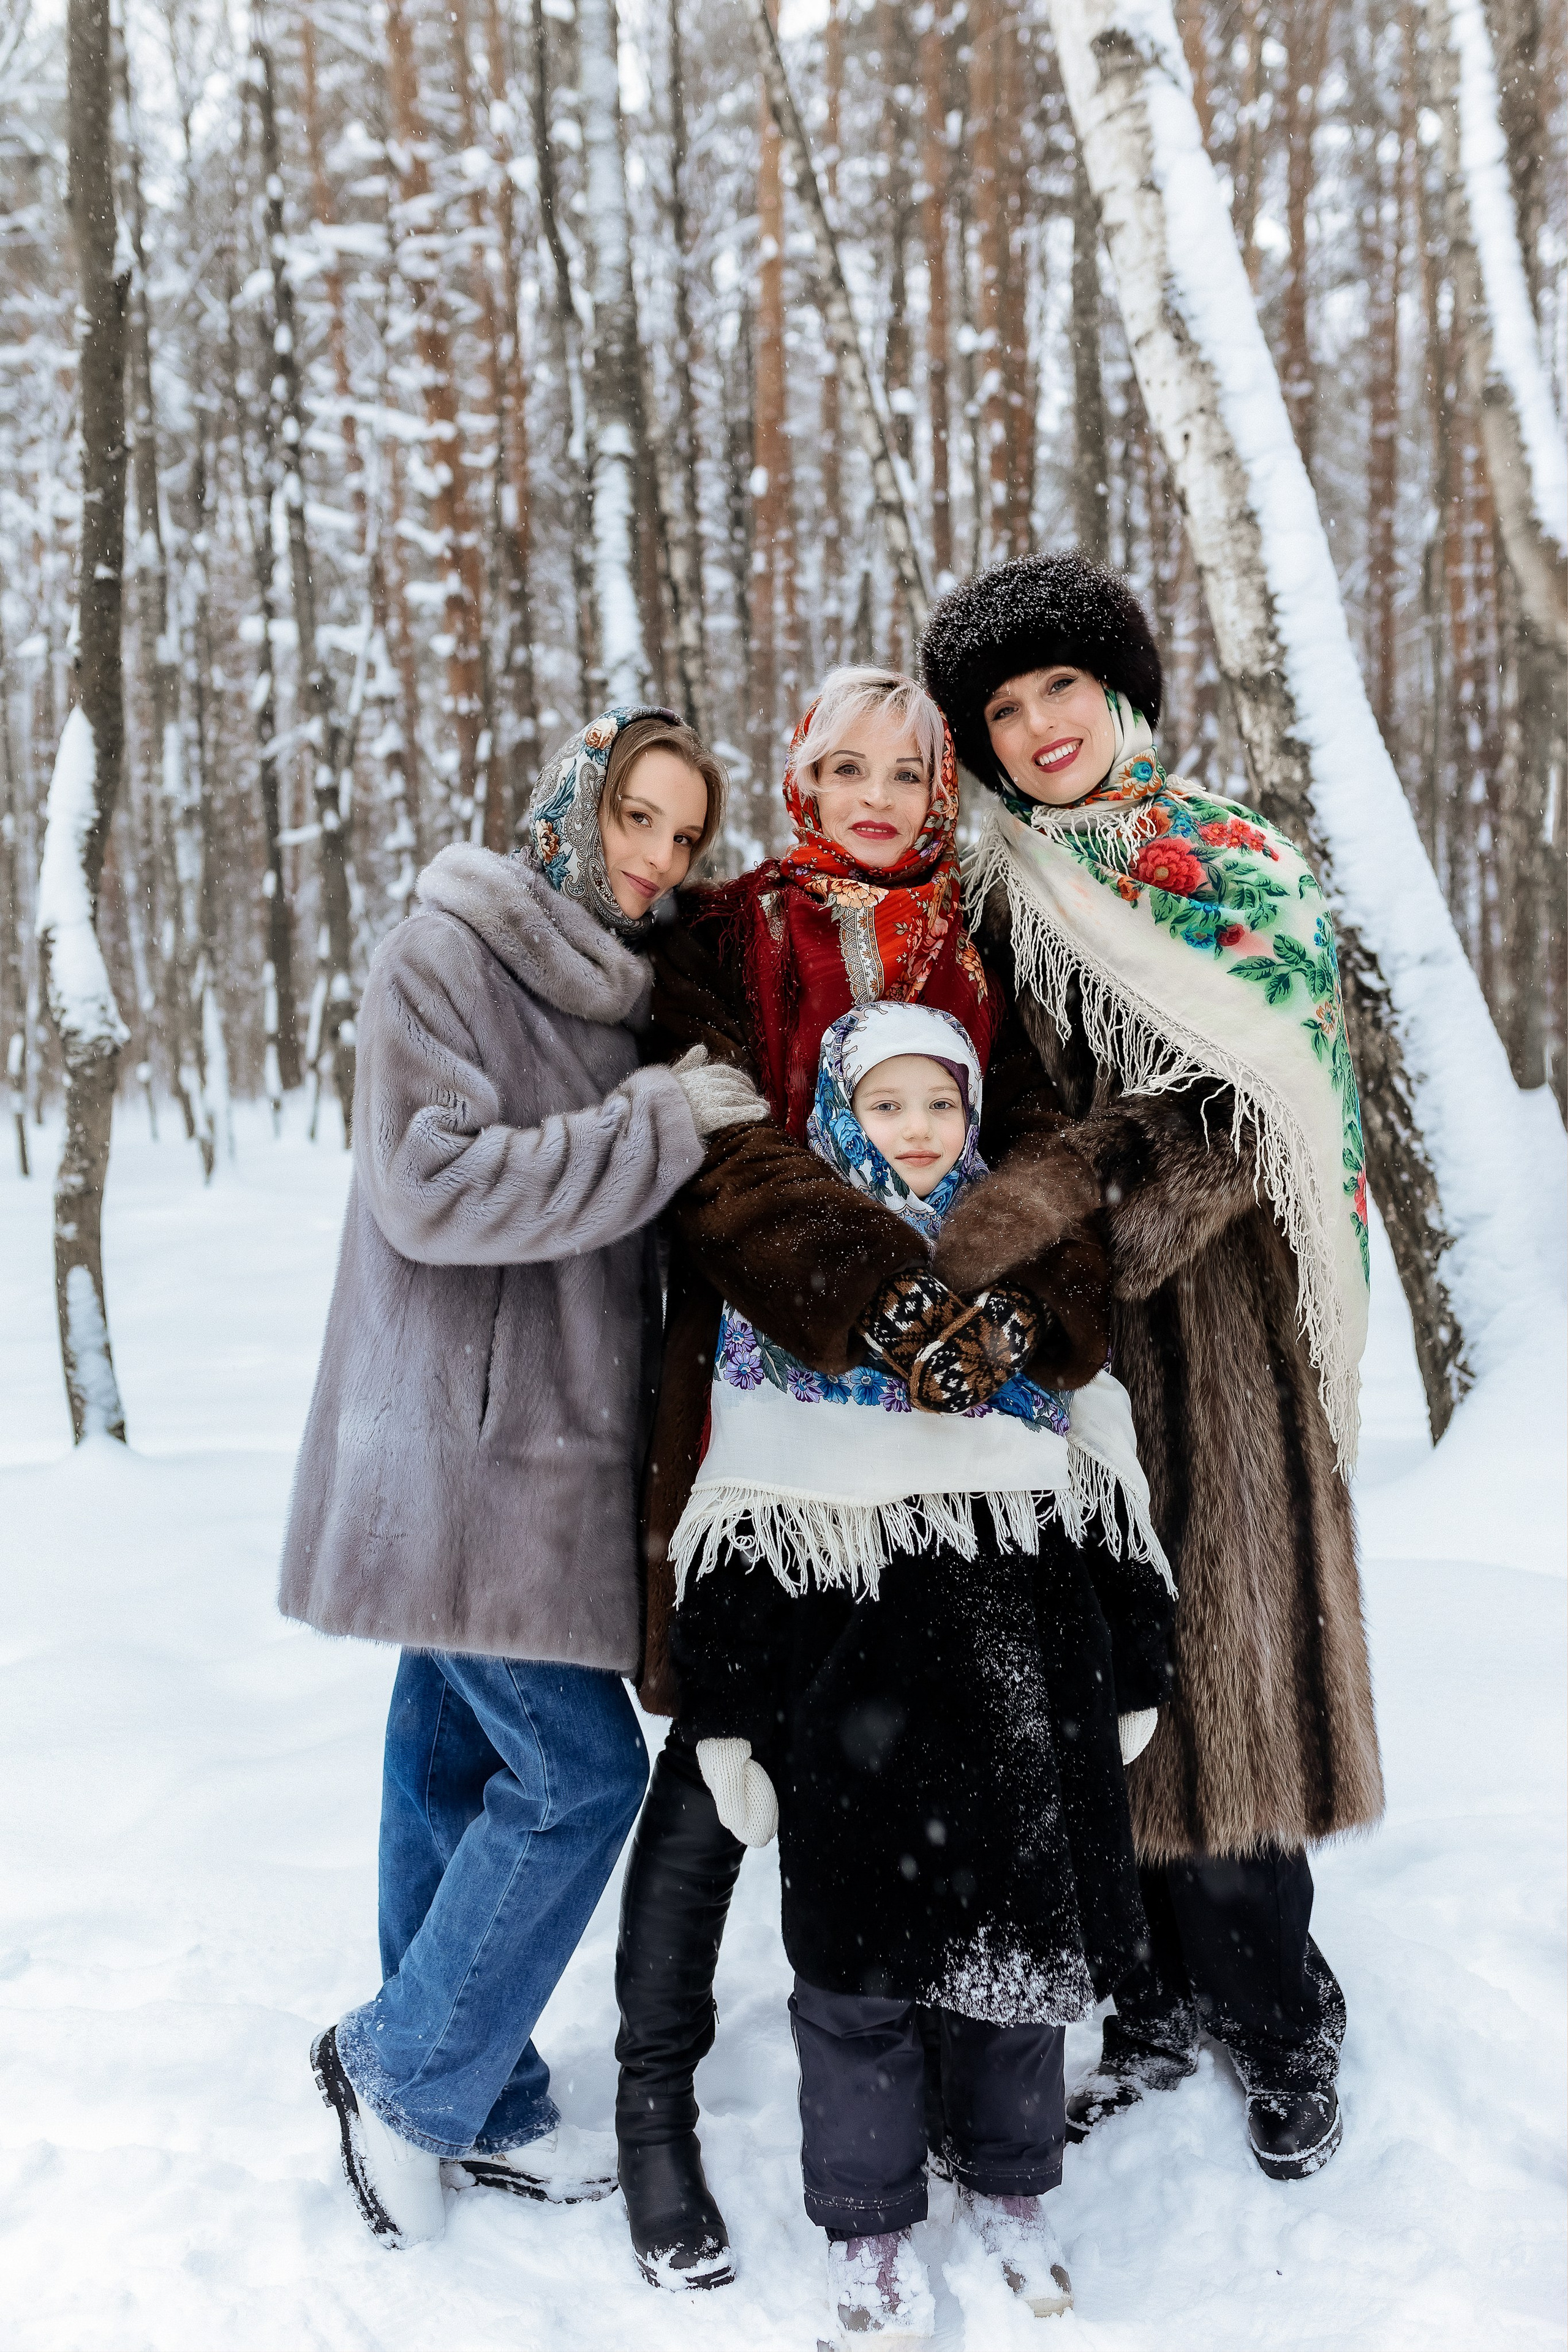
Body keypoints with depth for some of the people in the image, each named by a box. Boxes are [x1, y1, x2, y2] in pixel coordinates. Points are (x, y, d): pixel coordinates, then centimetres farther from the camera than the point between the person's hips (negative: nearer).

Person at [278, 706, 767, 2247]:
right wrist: (654, 1130, -19)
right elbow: (430, 1189, -21)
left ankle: (473, 2107, 26)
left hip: (546, 1441, 8)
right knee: (581, 1772, -6)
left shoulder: (609, 979, 15)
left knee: (466, 1769, 15)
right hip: (465, 1446, -8)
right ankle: (399, 2066, 14)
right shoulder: (442, 954, -10)